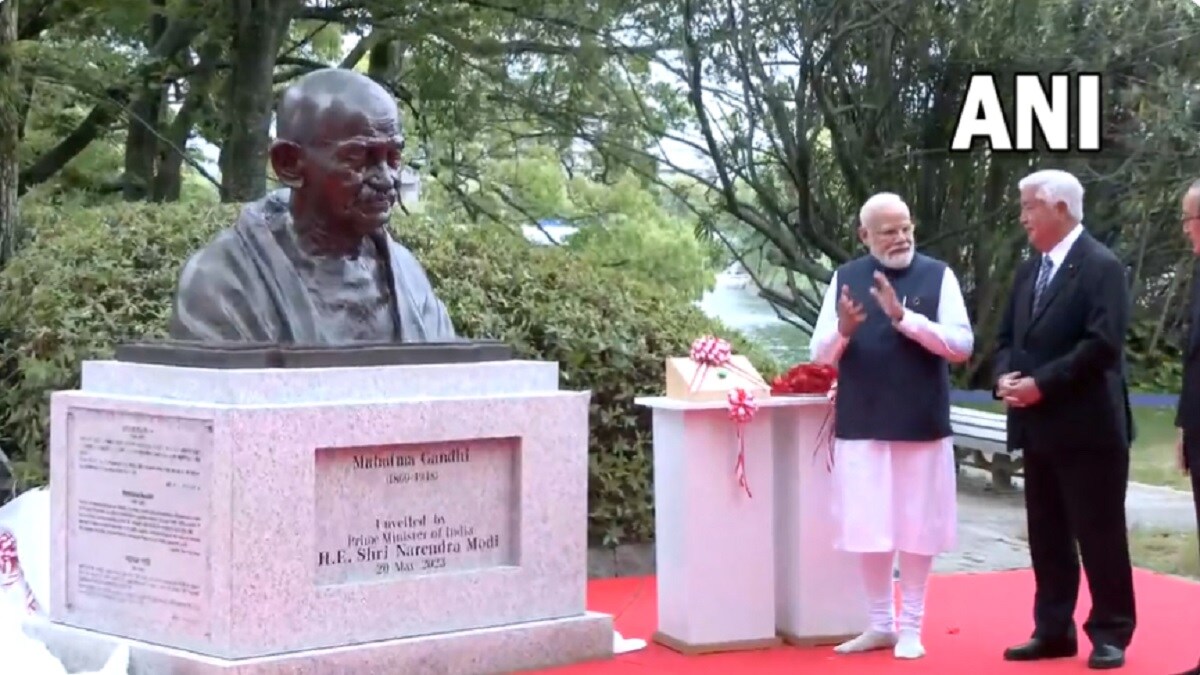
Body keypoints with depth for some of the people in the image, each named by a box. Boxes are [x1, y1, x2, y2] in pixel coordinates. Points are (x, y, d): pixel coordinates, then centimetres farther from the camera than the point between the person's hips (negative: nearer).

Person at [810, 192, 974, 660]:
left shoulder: (938, 276, -2)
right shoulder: (845, 278, 4)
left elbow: (962, 346, -11)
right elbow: (820, 353, 5)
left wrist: (904, 316, -21)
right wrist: (844, 331, -17)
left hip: (921, 425, -2)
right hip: (861, 425, 2)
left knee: (917, 527, 5)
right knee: (867, 527, 6)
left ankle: (910, 627, 18)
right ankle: (880, 624, 22)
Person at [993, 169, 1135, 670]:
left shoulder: (1101, 266, -10)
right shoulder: (1029, 270, 15)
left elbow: (1103, 343, -20)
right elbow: (1008, 337, 17)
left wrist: (1042, 383, -20)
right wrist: (1007, 375, -4)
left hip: (1088, 427, -8)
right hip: (1039, 427, 8)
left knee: (1100, 534, 0)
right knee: (1047, 536, 11)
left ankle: (1110, 634, 9)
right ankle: (1053, 630, 18)